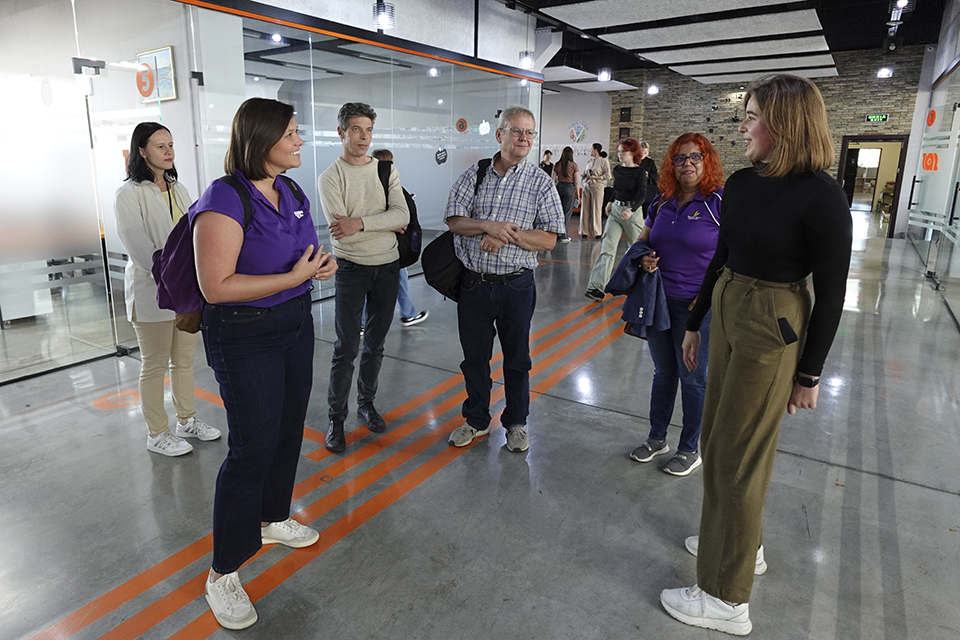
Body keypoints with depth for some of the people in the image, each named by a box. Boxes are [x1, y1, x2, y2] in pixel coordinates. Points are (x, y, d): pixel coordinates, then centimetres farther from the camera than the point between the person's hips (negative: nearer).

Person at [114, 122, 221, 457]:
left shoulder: (178, 189, 12)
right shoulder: (130, 194, -9)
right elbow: (139, 248, -16)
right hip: (152, 292, -6)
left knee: (185, 359, 16)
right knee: (154, 366, 4)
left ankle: (187, 420, 31)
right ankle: (157, 434, 17)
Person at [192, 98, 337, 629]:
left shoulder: (292, 192, 5)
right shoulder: (224, 201, -20)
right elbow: (216, 286, -25)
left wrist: (321, 262, -2)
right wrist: (294, 276, -25)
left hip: (296, 325, 8)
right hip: (244, 338, -8)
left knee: (288, 430, 18)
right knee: (252, 447, -3)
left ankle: (273, 519, 41)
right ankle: (223, 573, 15)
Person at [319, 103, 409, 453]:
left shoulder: (387, 170, 5)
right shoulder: (330, 177, -6)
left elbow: (403, 216, -10)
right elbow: (340, 231, -16)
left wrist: (360, 222, -21)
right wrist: (382, 222, -13)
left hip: (388, 267, 4)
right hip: (352, 269, -3)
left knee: (375, 343, 14)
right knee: (347, 348, -2)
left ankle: (366, 403, 31)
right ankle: (336, 418, 12)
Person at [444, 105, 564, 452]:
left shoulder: (540, 183, -1)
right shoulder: (474, 174, 4)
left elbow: (549, 239, -7)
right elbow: (454, 220, -2)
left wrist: (509, 235, -19)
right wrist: (488, 226, -18)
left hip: (516, 285, -1)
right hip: (473, 283, 2)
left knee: (517, 358, 11)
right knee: (474, 356, 14)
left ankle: (516, 422, 31)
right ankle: (476, 420, 34)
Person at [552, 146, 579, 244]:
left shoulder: (557, 165, 4)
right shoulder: (574, 165, -3)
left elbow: (553, 180, 6)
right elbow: (576, 181, -2)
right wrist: (577, 193, 6)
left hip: (559, 187, 3)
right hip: (569, 188, -3)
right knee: (567, 212, 3)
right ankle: (563, 235, 4)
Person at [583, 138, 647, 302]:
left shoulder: (639, 172, -9)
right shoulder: (617, 170, 7)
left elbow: (642, 194, -20)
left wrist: (631, 210, -35)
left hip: (633, 212, -4)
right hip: (615, 210, 4)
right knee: (607, 249, -9)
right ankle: (597, 287, -16)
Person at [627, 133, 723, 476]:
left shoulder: (720, 202, -9)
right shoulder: (662, 202, 7)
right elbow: (643, 240, 18)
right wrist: (644, 258, -4)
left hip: (696, 306, -5)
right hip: (659, 301, 5)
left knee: (693, 379, 7)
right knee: (663, 373, 17)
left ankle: (691, 449, 25)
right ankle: (657, 438, 33)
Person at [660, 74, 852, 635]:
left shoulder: (820, 195, -17)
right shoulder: (743, 182, 4)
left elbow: (831, 293, -13)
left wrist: (809, 374, -10)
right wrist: (695, 323, 17)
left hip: (774, 330, -8)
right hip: (727, 314, 8)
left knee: (738, 454, 0)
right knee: (718, 439, 18)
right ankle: (742, 544, 42)